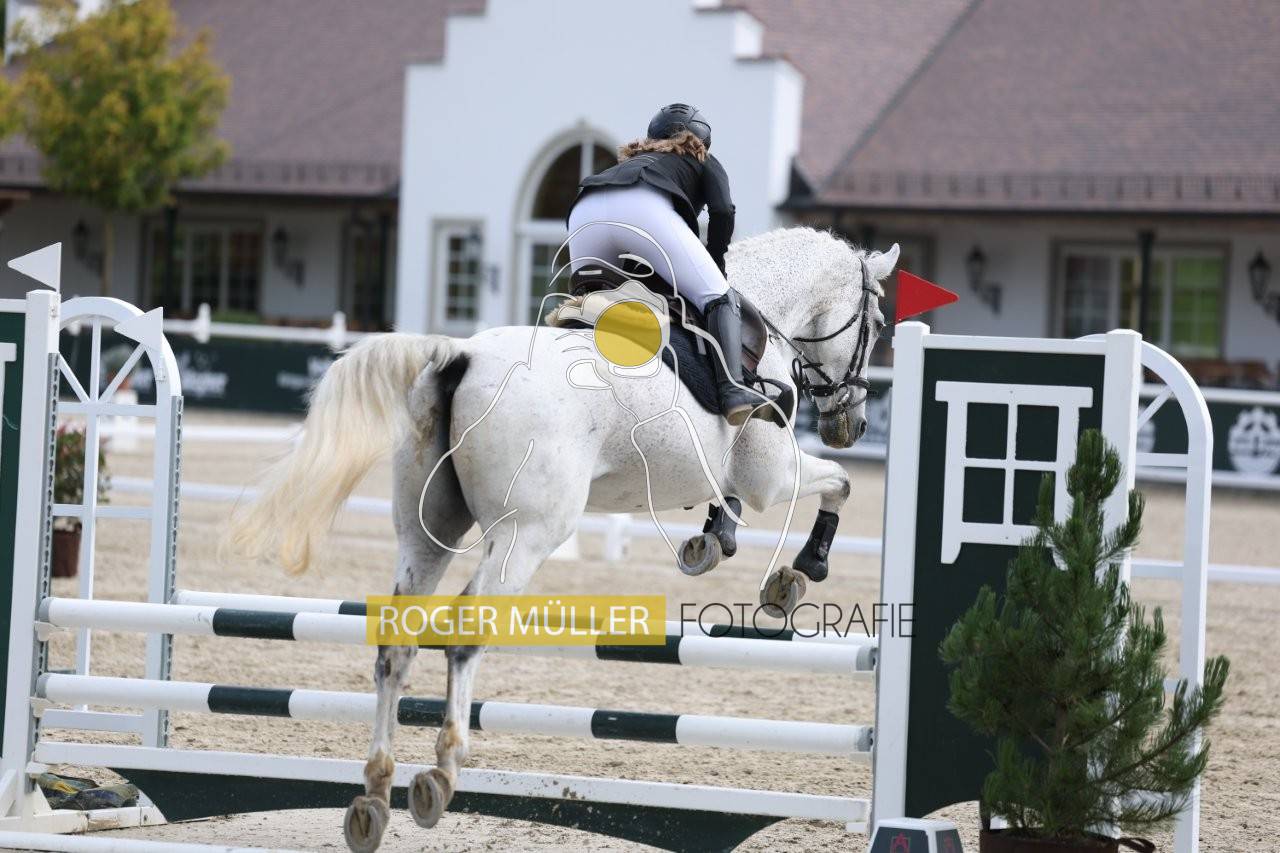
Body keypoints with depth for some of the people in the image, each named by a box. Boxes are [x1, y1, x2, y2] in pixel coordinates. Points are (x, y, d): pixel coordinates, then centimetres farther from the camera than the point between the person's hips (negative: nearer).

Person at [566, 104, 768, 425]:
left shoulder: (630, 161, 46)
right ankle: (732, 392, -24)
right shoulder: (704, 162, 33)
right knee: (719, 298, -5)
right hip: (646, 207, -5)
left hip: (584, 214, 5)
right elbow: (722, 211, 14)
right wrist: (714, 264, 25)